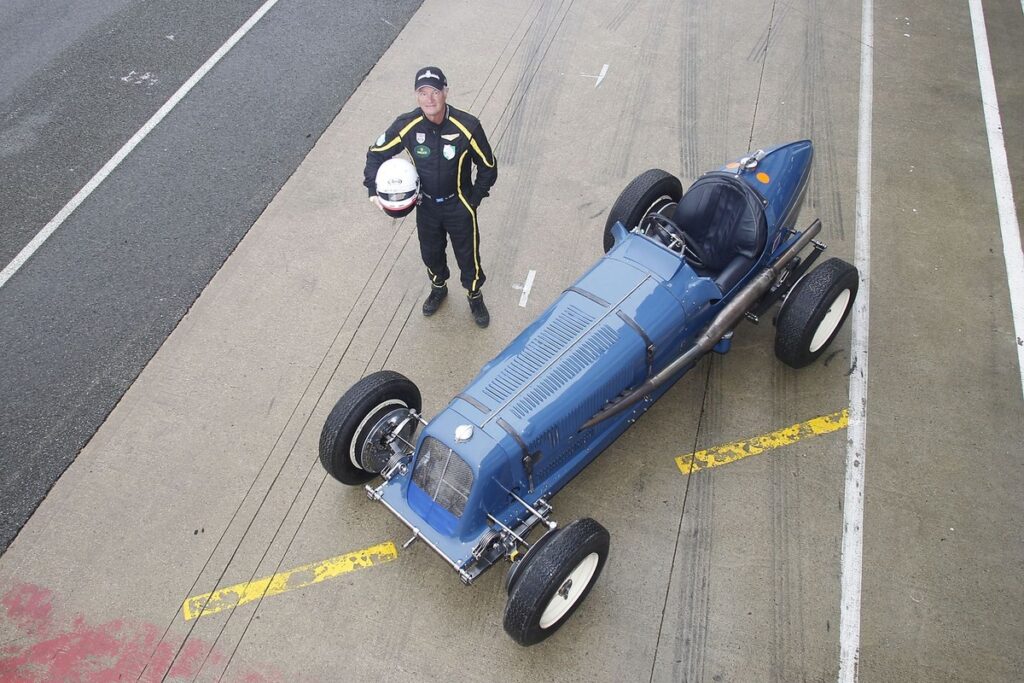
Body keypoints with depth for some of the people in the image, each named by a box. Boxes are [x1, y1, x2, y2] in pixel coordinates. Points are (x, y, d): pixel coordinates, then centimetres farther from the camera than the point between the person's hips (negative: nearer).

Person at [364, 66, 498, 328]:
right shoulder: (407, 125, -19)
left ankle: (475, 297, 42)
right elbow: (376, 153, -3)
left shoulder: (467, 126, -25)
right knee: (430, 253, 23)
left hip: (459, 206, -2)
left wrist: (473, 200, -8)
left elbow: (488, 167, -11)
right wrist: (373, 188, -16)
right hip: (426, 205, 2)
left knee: (468, 256, 13)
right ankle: (438, 288, 54)